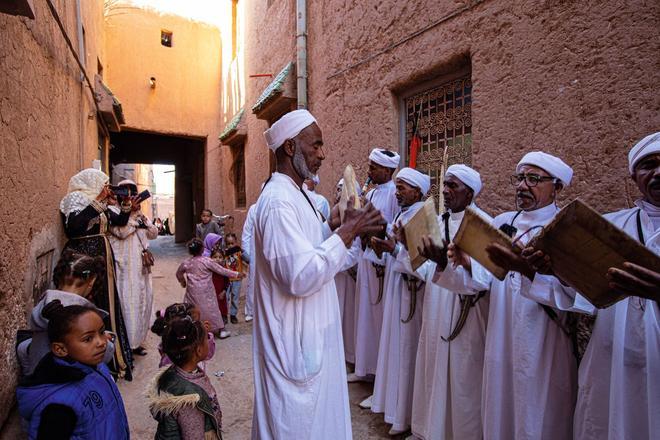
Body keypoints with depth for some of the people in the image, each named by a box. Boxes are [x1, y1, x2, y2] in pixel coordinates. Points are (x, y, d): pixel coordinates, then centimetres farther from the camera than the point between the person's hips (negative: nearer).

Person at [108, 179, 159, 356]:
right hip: (124, 265, -6)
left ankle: (136, 340, 21)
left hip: (141, 265, 7)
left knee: (143, 300, 9)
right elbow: (121, 232, -18)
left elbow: (153, 234, 9)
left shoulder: (139, 213, 17)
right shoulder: (113, 211, -2)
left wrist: (141, 215, -2)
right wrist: (132, 213, -12)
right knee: (128, 301, -8)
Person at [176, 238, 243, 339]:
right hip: (205, 293, -3)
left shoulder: (186, 263, -3)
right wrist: (237, 274, -5)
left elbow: (179, 273, 13)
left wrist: (183, 282, 34)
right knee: (210, 309, 7)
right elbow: (222, 270, -12)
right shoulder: (207, 261, -15)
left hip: (193, 292, 3)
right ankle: (218, 330, 15)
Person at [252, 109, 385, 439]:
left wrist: (332, 226, 3)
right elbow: (301, 277, -29)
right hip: (296, 341, -10)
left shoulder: (295, 194, 9)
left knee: (317, 413, 25)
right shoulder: (278, 202, -23)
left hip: (312, 333, 10)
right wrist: (345, 233, -22)